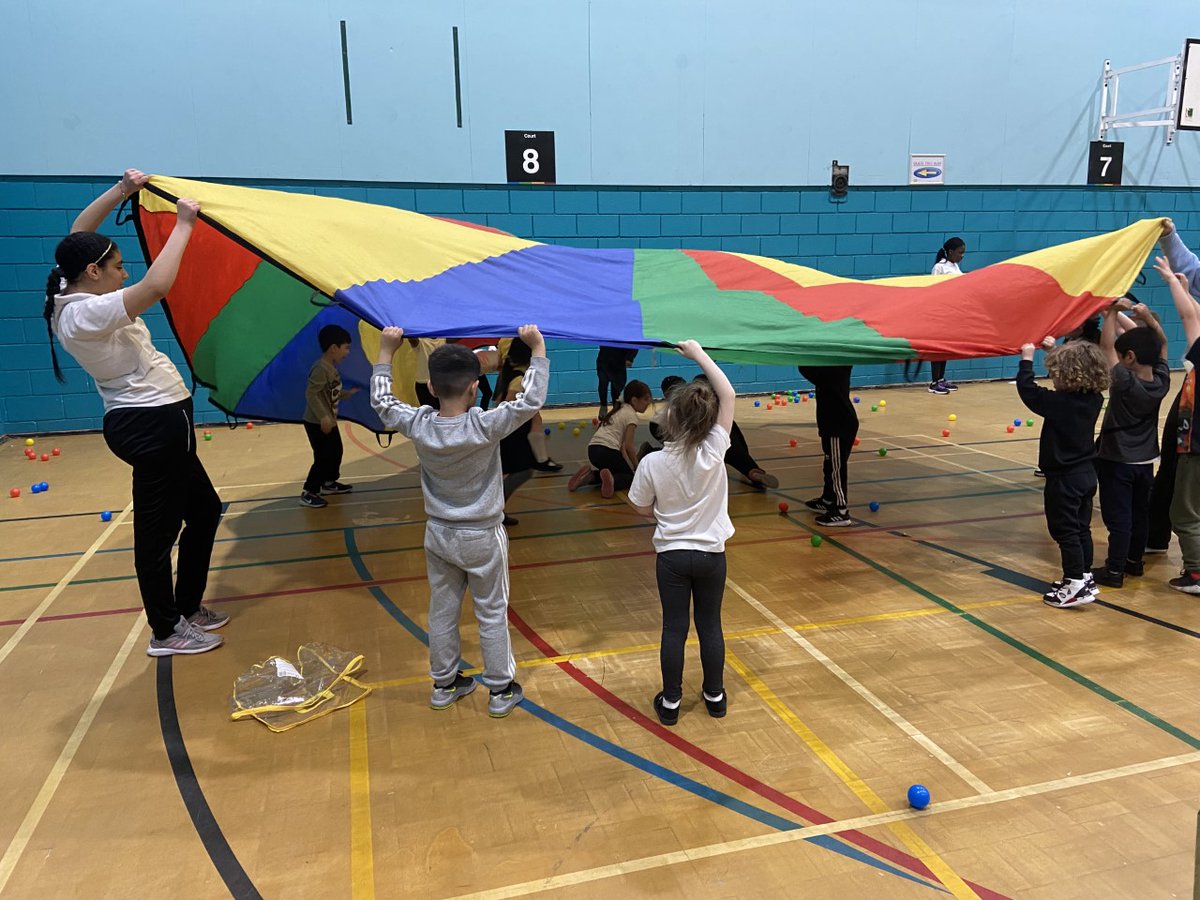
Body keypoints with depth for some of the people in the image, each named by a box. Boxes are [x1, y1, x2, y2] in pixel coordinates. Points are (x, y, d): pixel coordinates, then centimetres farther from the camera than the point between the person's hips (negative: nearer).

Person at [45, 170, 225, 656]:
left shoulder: (71, 298, 6)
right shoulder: (88, 314, -21)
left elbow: (79, 233, 20)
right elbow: (157, 285, -34)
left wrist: (120, 191, 14)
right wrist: (183, 225, -22)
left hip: (149, 421, 11)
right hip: (154, 422, -11)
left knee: (204, 509, 19)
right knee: (158, 529, 1)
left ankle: (188, 606, 31)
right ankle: (166, 632, 14)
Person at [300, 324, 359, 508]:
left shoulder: (331, 368, 8)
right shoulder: (321, 368, -23)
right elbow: (311, 393, -28)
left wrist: (347, 393, 14)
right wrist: (323, 417, -31)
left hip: (329, 421, 10)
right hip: (317, 423, -10)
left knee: (336, 451, 21)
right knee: (323, 457, -6)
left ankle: (329, 482, 39)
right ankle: (308, 493, 5)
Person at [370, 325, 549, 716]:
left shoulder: (418, 425, -14)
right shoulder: (485, 426, -26)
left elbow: (381, 401, 4)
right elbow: (531, 399, -23)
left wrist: (386, 351, 10)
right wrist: (537, 348, -15)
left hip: (439, 535, 4)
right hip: (482, 538, -4)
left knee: (442, 611, 18)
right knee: (492, 614, 11)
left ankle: (444, 684, 33)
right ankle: (501, 690, 23)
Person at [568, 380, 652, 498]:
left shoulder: (619, 410, 24)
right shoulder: (631, 415, -2)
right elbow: (628, 446, -7)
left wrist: (627, 462, 23)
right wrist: (638, 468, 4)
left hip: (592, 450, 8)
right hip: (607, 451, -8)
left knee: (619, 469, 29)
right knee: (630, 476, 11)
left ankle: (590, 475, 5)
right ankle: (611, 480, -20)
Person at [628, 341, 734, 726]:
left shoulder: (652, 463, -18)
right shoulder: (714, 452, -18)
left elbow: (643, 509, -3)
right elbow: (728, 395, -11)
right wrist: (699, 354, -6)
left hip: (671, 556, -1)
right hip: (711, 554, 1)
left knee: (674, 628, 10)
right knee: (710, 625, 15)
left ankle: (670, 702, 22)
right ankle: (715, 695, 30)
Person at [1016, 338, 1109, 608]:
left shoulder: (1058, 402, -23)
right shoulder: (1094, 399, 0)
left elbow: (1026, 389, -14)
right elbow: (1079, 367, 18)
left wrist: (1027, 358, -2)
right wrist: (1056, 350, 22)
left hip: (1064, 478, -8)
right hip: (1087, 474, 8)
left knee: (1065, 531, 0)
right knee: (1082, 528, 17)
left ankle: (1076, 586, 2)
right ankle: (1085, 577, 26)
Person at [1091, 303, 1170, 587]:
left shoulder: (1125, 382, -23)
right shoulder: (1162, 382, -5)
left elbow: (1107, 345, -19)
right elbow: (1162, 343, 9)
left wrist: (1113, 311, -9)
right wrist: (1148, 319, -3)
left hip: (1117, 462, -7)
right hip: (1145, 461, 7)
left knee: (1118, 518, -3)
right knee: (1140, 513, 17)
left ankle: (1115, 571, 2)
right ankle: (1134, 560, 30)